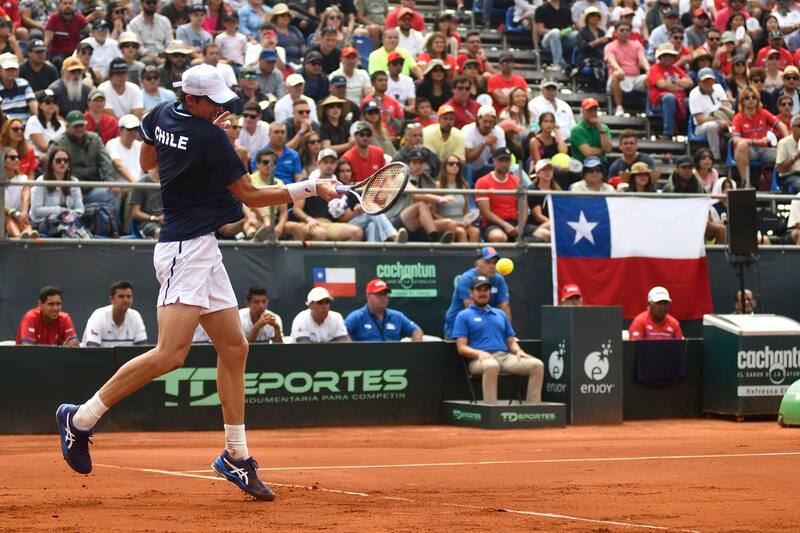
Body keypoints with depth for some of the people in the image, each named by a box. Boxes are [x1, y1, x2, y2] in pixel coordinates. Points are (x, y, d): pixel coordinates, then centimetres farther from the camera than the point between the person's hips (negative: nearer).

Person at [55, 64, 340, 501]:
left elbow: (147, 161, 25)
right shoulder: (210, 138, -17)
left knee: (233, 348, 10)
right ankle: (82, 418, -10)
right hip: (185, 249, -10)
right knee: (171, 354, -18)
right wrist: (311, 188, -5)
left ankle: (236, 456, 13)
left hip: (202, 250, 10)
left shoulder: (162, 114, 7)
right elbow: (250, 196, -10)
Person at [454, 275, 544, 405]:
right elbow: (461, 348, 1)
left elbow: (511, 341, 24)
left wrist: (518, 351, 0)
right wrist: (479, 353, -18)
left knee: (537, 365, -21)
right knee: (491, 366, -43)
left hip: (505, 356, 5)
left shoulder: (500, 314, 27)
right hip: (480, 360, -5)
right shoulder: (464, 316, 11)